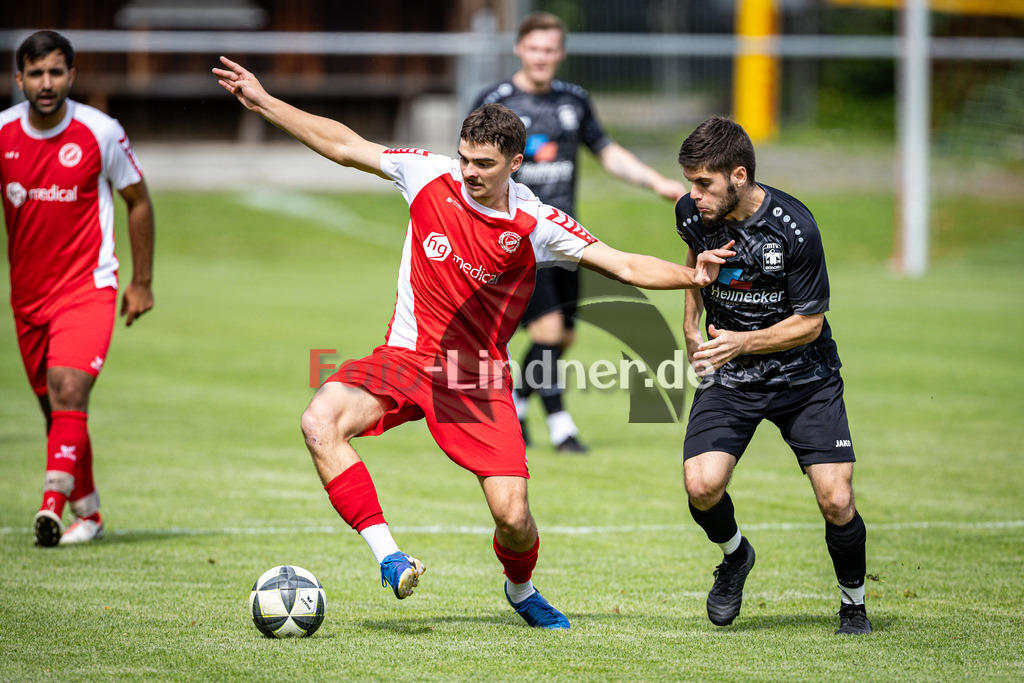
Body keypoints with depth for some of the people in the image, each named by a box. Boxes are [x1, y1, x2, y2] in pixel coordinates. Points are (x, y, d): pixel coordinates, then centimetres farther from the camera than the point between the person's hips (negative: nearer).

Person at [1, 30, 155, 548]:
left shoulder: (100, 132, -9)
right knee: (54, 406, 10)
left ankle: (53, 504, -30)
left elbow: (138, 202, 4)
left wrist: (142, 282, 5)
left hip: (87, 286, -4)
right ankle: (87, 513, 24)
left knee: (69, 392, -22)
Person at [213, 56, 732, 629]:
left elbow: (626, 266, -11)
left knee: (513, 516, -10)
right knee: (321, 422, -28)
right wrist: (262, 102, 3)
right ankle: (388, 555, -21)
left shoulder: (537, 226, -10)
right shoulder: (431, 176, -5)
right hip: (406, 359, 1)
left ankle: (521, 589, 28)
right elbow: (342, 145, 4)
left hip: (479, 377, -1)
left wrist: (690, 276, -28)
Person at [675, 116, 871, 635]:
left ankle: (853, 606, 14)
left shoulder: (794, 227, -22)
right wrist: (691, 325, 14)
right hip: (727, 377, 3)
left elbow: (809, 322, -14)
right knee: (702, 486, -20)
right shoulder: (692, 214, -8)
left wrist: (741, 343, -26)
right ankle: (734, 556, 14)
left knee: (836, 502, -13)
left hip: (804, 377, -3)